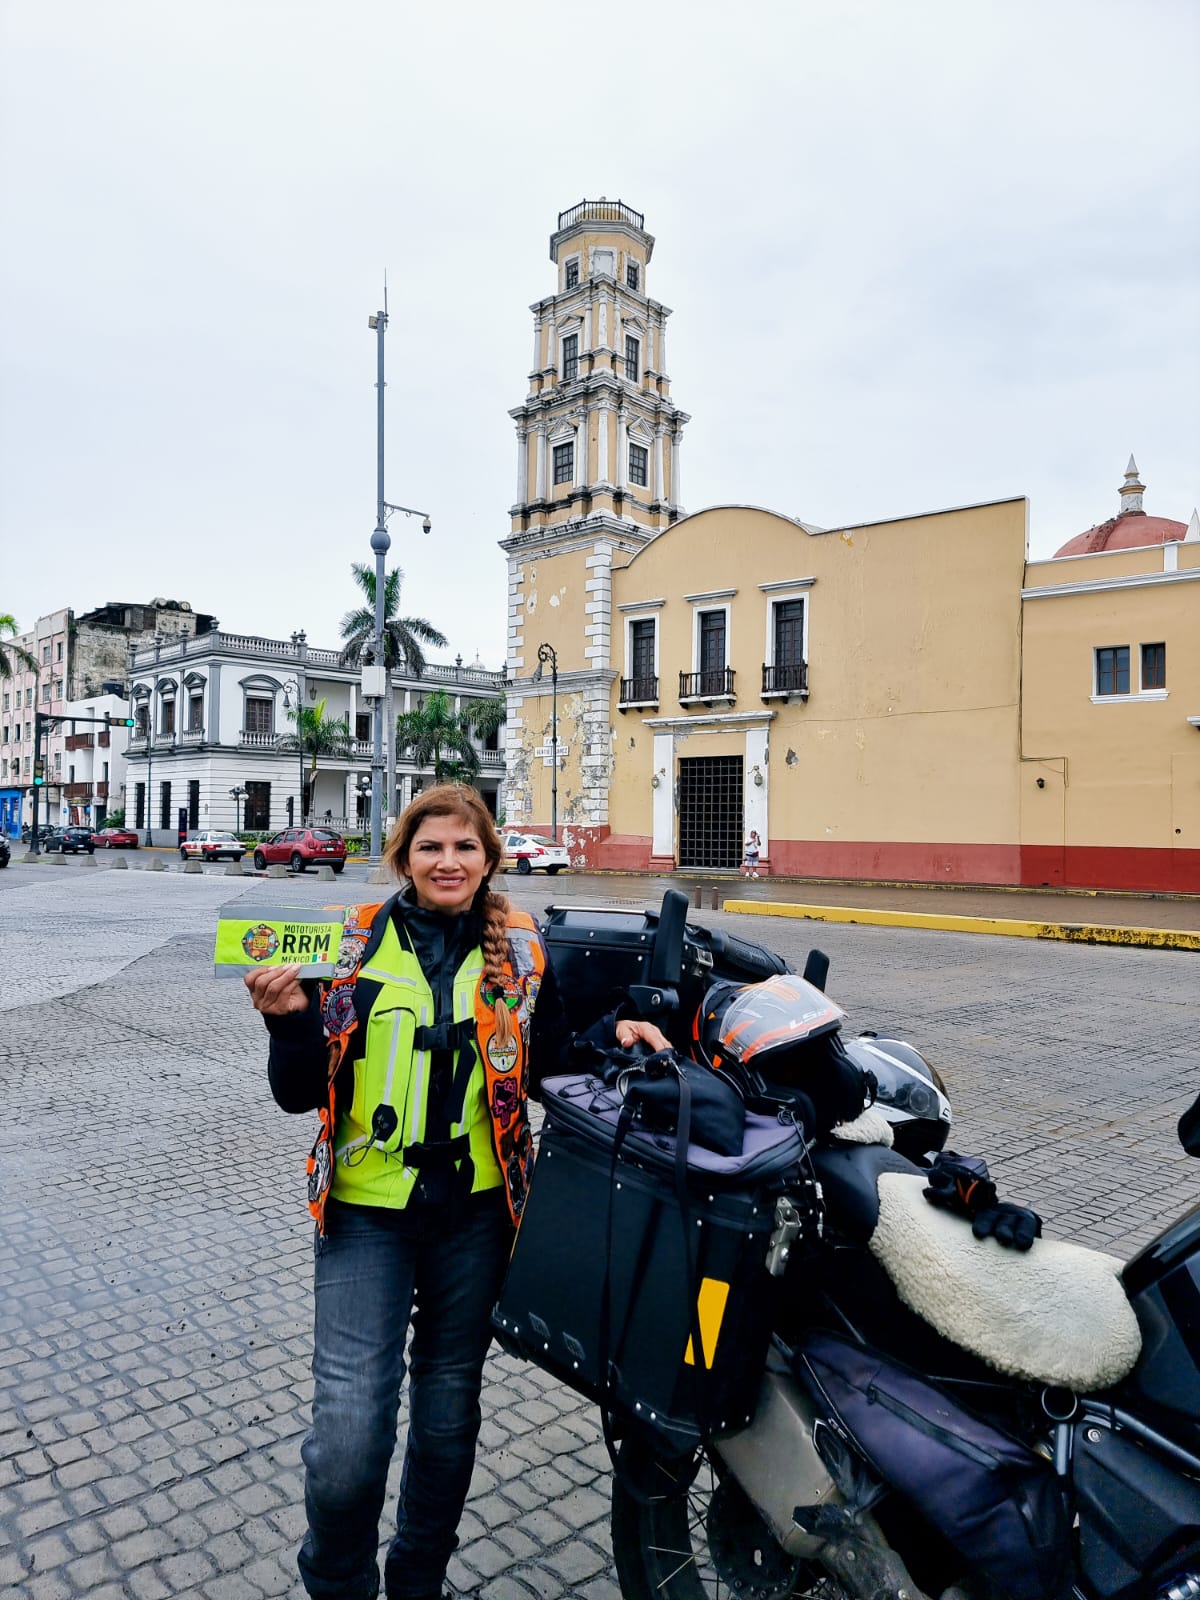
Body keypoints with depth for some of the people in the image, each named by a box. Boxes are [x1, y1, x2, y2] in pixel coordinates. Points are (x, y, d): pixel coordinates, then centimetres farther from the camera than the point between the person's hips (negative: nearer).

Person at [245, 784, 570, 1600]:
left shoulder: (522, 950, 0)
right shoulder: (354, 944, -3)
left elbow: (547, 1071, 4)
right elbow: (301, 1095, -2)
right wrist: (291, 1018, -19)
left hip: (475, 1211, 2)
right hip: (366, 1207, -1)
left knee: (449, 1416, 17)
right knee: (349, 1434, -7)